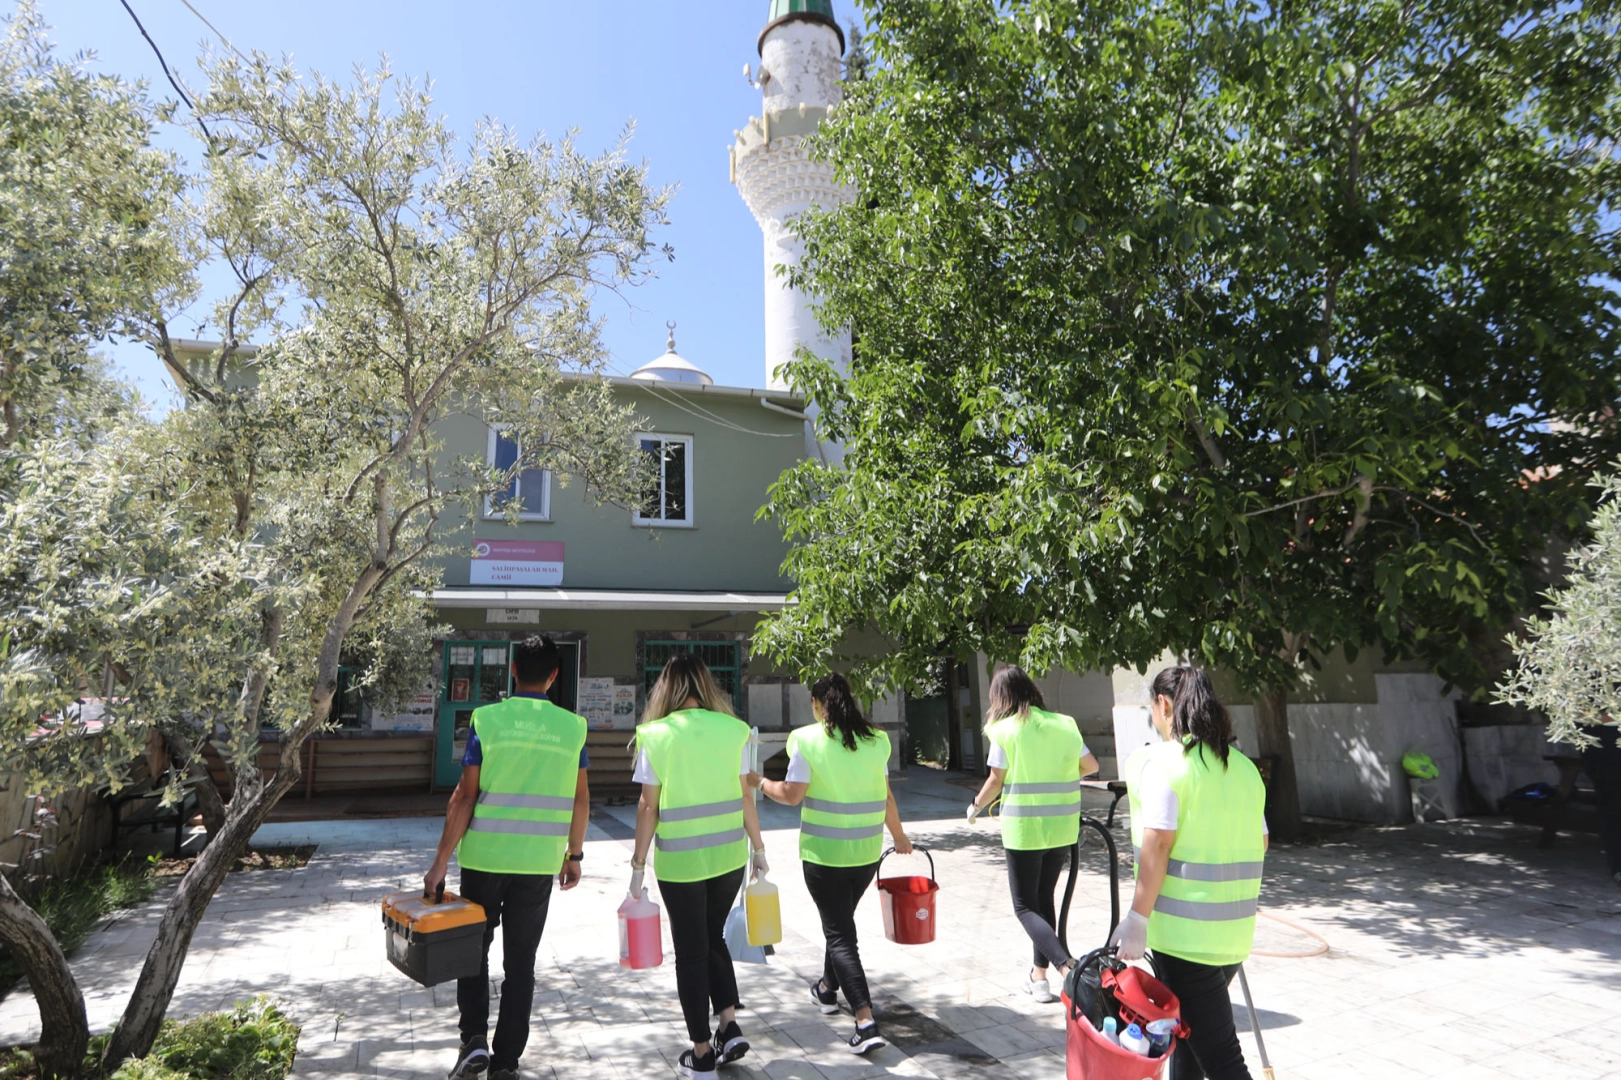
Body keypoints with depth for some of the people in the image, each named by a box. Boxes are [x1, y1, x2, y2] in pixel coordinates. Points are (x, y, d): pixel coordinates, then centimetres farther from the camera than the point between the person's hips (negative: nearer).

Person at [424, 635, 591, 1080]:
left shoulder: (486, 719, -7)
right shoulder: (572, 726, -2)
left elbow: (464, 796, -8)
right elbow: (580, 800, 2)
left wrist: (441, 861, -1)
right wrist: (574, 854, 14)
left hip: (484, 856, -1)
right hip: (539, 862, 1)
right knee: (521, 961, 13)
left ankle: (474, 1038, 10)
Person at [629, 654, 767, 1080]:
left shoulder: (656, 736, -9)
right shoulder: (731, 730, -4)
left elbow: (648, 807, -8)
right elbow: (744, 797, 0)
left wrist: (638, 863, 2)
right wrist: (758, 846, 12)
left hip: (679, 862, -3)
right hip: (728, 856, 3)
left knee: (691, 950, 11)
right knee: (713, 938, 23)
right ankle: (729, 1027, 17)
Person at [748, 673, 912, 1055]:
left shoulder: (808, 739, -13)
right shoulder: (875, 740, 0)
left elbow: (792, 795, -14)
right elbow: (886, 796, 5)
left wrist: (760, 782, 3)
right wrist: (898, 835, 19)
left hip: (824, 852, -5)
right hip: (867, 851, 5)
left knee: (839, 932, 3)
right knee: (842, 920, 25)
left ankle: (865, 1020, -6)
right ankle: (828, 989, 44)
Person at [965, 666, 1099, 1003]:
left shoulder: (1004, 729, -9)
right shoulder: (1064, 724, 3)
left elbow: (996, 781, -7)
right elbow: (1091, 766, 8)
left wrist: (976, 807, 11)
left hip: (1023, 829, -5)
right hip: (1063, 827, 5)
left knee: (1025, 906, 5)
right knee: (1045, 899, 20)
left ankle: (1067, 966, -14)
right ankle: (1039, 975, 24)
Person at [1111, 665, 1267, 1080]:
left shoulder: (1163, 761, -14)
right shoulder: (1243, 766, 8)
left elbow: (1157, 844, -19)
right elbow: (1259, 843, 13)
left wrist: (1137, 918, -16)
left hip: (1185, 931, -8)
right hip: (1235, 929, 8)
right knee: (1189, 1027, 24)